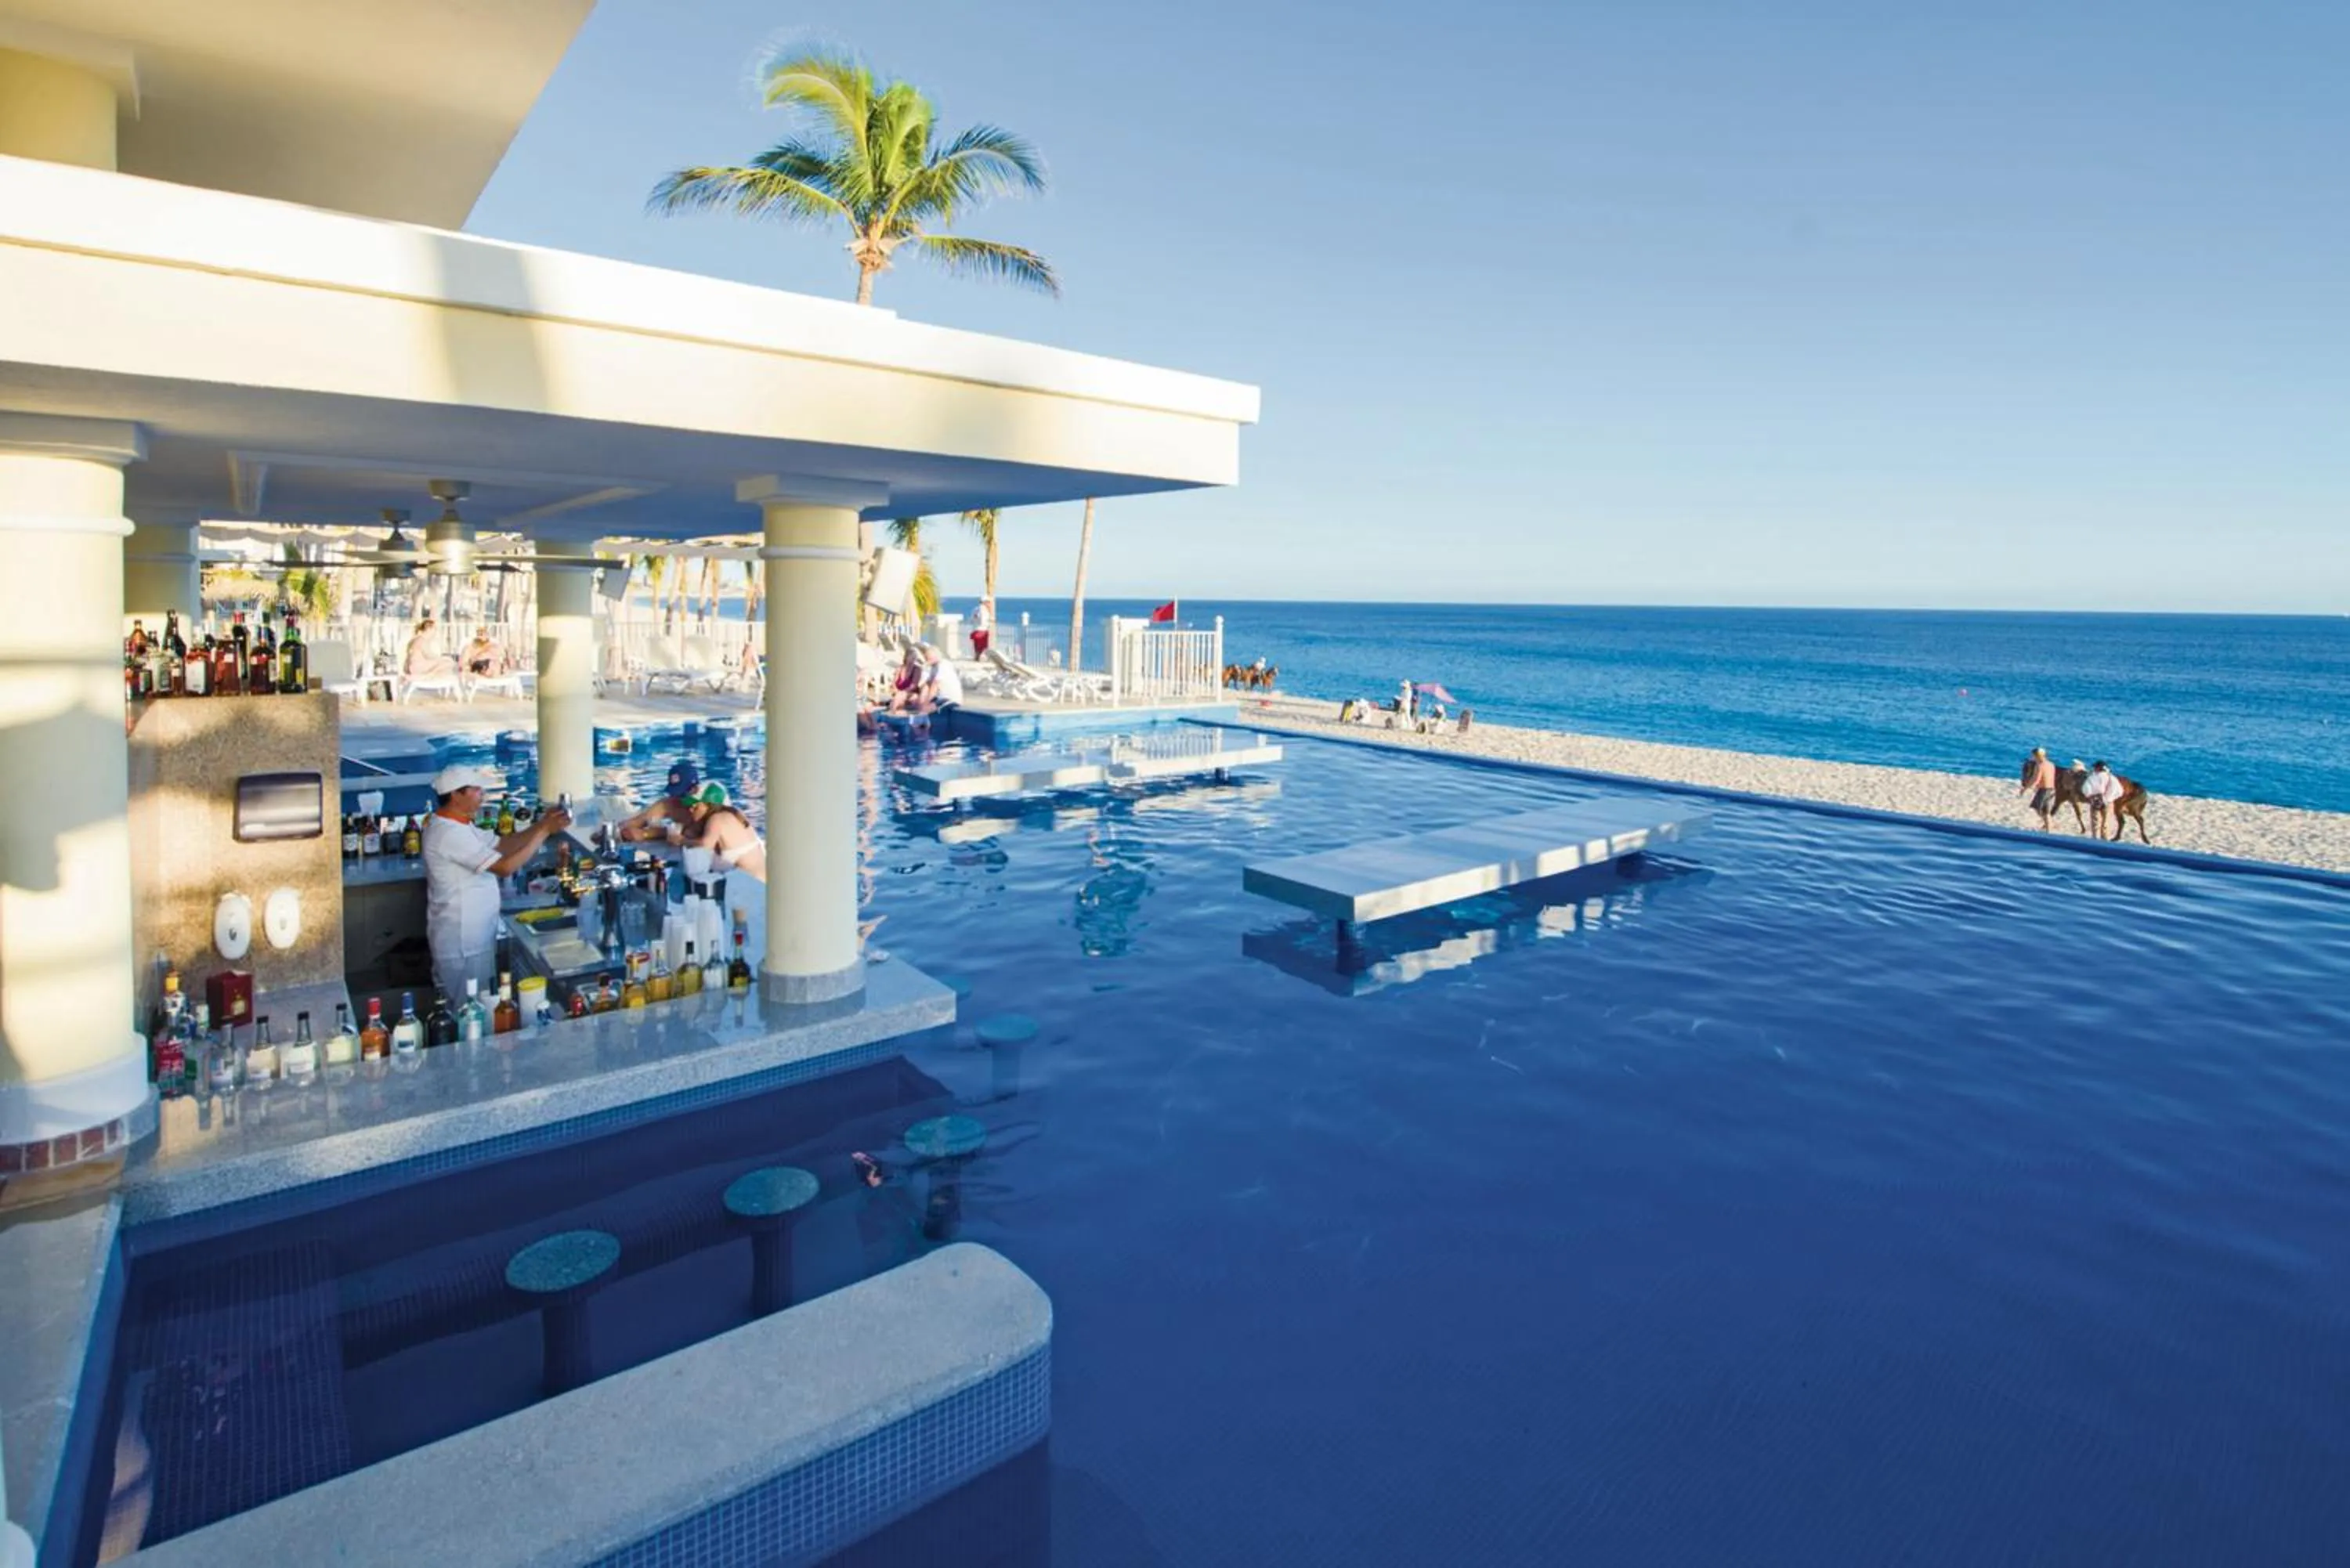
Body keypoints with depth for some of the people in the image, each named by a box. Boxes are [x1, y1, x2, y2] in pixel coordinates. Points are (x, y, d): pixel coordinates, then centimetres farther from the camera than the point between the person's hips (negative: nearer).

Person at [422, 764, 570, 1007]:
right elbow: (505, 867, -28)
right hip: (462, 941, -10)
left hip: (468, 935, 10)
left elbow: (502, 845, 10)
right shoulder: (450, 834, -24)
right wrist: (544, 831, -23)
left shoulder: (454, 825, 9)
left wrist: (540, 825, -3)